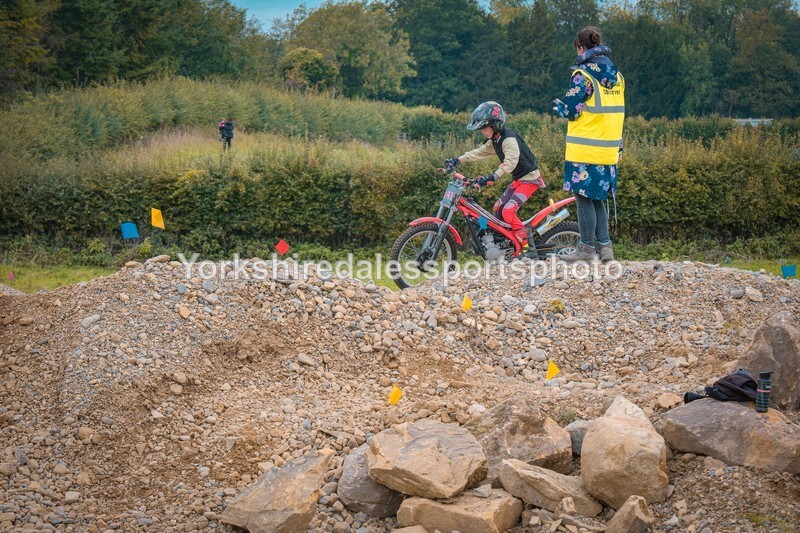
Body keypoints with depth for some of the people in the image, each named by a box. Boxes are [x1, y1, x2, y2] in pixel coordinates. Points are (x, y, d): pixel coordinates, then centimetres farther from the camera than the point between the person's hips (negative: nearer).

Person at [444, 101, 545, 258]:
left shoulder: (509, 139, -22)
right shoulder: (494, 141, 9)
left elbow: (510, 162, -34)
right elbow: (478, 153, 12)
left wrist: (492, 177, -44)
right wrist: (457, 160, 1)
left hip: (529, 178, -10)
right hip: (518, 179, 10)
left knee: (508, 211, -20)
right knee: (498, 209, 7)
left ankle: (529, 248, -16)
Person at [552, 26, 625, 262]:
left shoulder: (583, 74, -12)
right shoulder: (617, 76, 10)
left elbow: (570, 111, -15)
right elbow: (616, 112, 15)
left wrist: (558, 105, 7)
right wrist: (619, 146, 19)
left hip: (585, 150, -7)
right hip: (609, 150, 7)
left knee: (584, 197, 1)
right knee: (597, 198, 15)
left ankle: (587, 247, 4)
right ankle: (605, 245, 13)